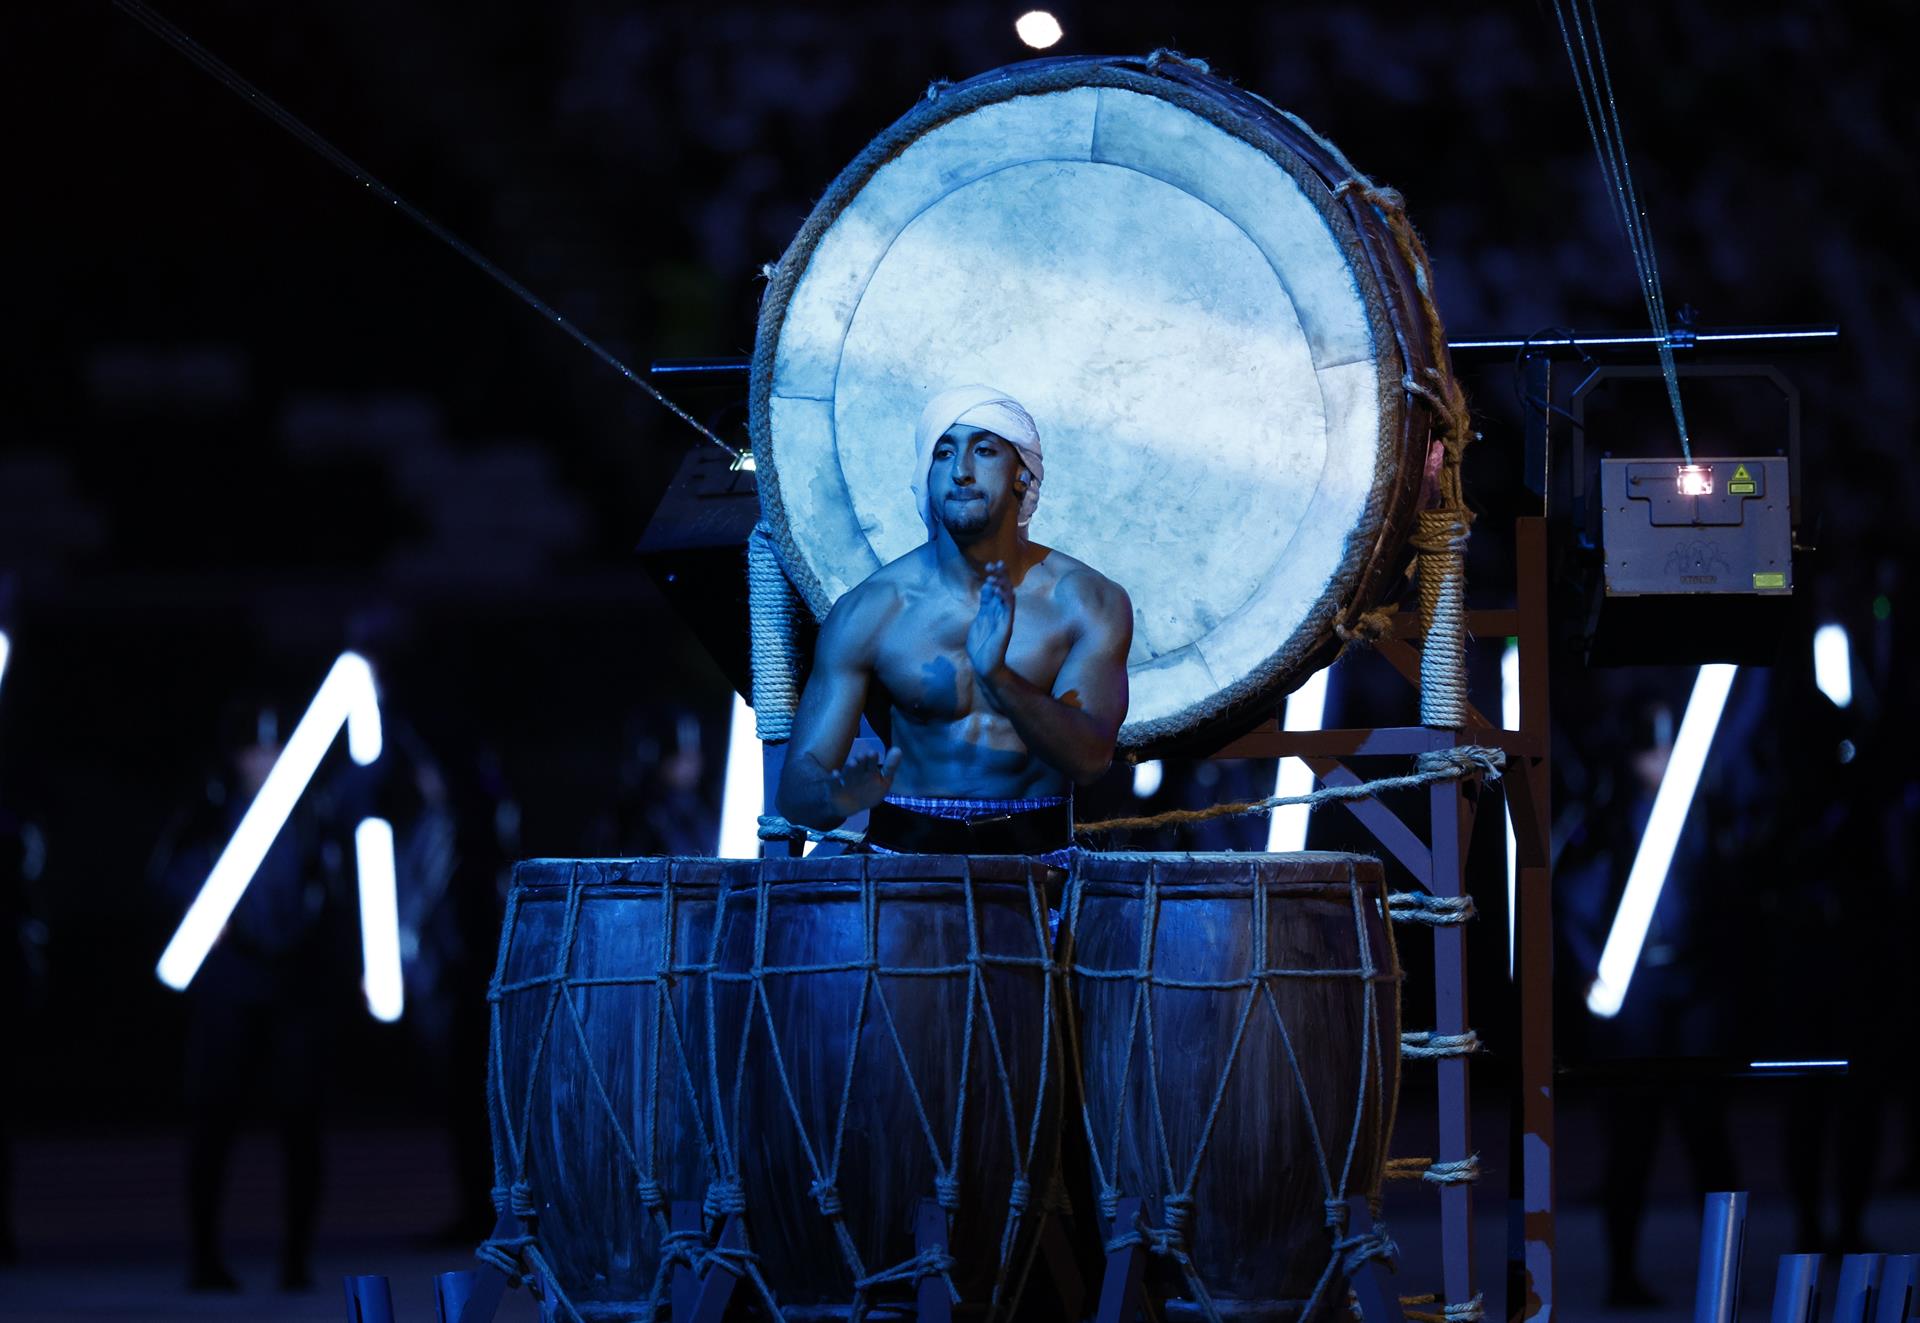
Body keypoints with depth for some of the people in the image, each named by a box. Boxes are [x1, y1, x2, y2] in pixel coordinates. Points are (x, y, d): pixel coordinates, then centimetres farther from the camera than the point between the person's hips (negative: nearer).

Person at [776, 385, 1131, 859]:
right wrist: (840, 797, -29)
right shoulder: (869, 613, -2)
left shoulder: (1087, 602, 0)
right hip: (905, 851, 0)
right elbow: (797, 783, -6)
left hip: (1036, 855, 0)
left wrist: (999, 678, -30)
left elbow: (1089, 758, -14)